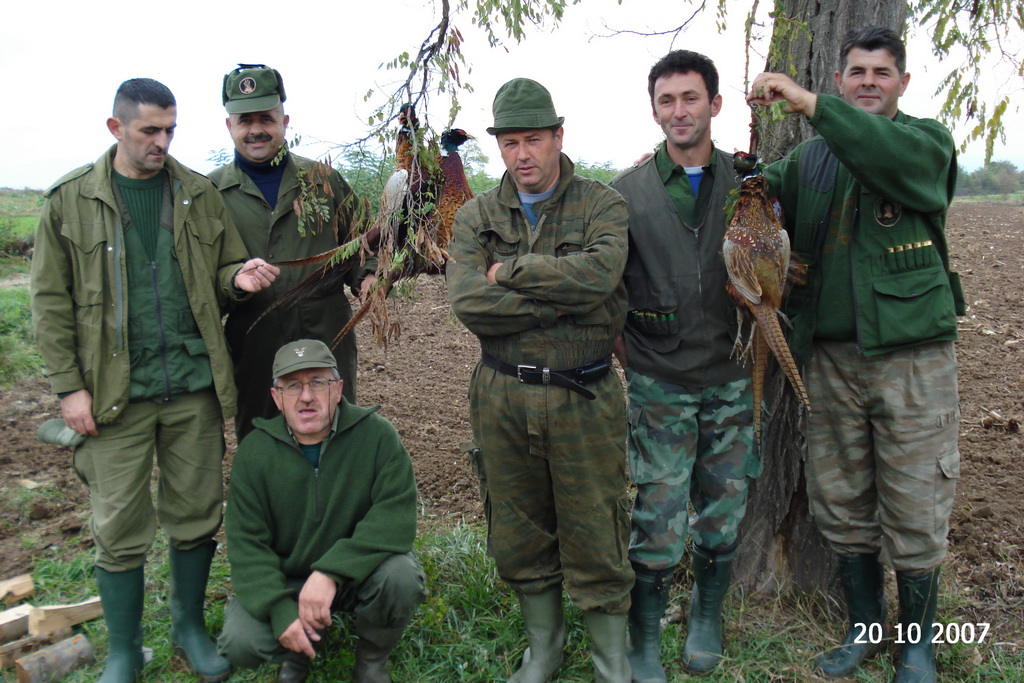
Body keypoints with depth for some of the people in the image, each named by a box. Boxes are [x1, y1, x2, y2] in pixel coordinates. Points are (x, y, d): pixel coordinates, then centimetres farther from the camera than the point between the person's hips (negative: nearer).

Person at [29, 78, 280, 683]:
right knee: (120, 529, 6)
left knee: (196, 515, 11)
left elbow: (223, 271, 14)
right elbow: (51, 301, 1)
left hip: (195, 386, 2)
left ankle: (191, 627, 33)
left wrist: (238, 278, -11)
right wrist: (69, 386, -5)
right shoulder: (70, 201, 1)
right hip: (117, 392, -2)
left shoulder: (200, 195, 7)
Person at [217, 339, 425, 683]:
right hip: (282, 579, 2)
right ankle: (297, 653, 15)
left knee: (401, 577, -32)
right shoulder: (254, 451, -8)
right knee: (240, 642, -23)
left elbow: (396, 517, -23)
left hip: (357, 571, -1)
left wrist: (330, 572, -34)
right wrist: (280, 610, -25)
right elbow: (246, 543, -9)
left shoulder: (376, 434, -15)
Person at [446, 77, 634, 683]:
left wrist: (510, 271, -14)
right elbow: (468, 303, -11)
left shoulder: (602, 205, -1)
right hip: (502, 398, 3)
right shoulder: (476, 217, 6)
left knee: (595, 536, 6)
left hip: (583, 399, -2)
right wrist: (564, 301, -15)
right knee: (519, 534, 16)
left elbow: (599, 274, -22)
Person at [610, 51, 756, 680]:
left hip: (732, 379, 2)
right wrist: (625, 351, 1)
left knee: (723, 510, 13)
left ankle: (708, 619, 36)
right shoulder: (627, 191, 0)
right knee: (658, 518, 0)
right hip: (660, 384, -2)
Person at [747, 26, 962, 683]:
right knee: (842, 504, 12)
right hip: (831, 355, 4)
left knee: (915, 509, 4)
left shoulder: (927, 139, 2)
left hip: (911, 354, -3)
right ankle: (864, 625, 31)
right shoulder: (810, 158, 14)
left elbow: (898, 157, -22)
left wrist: (809, 103, -28)